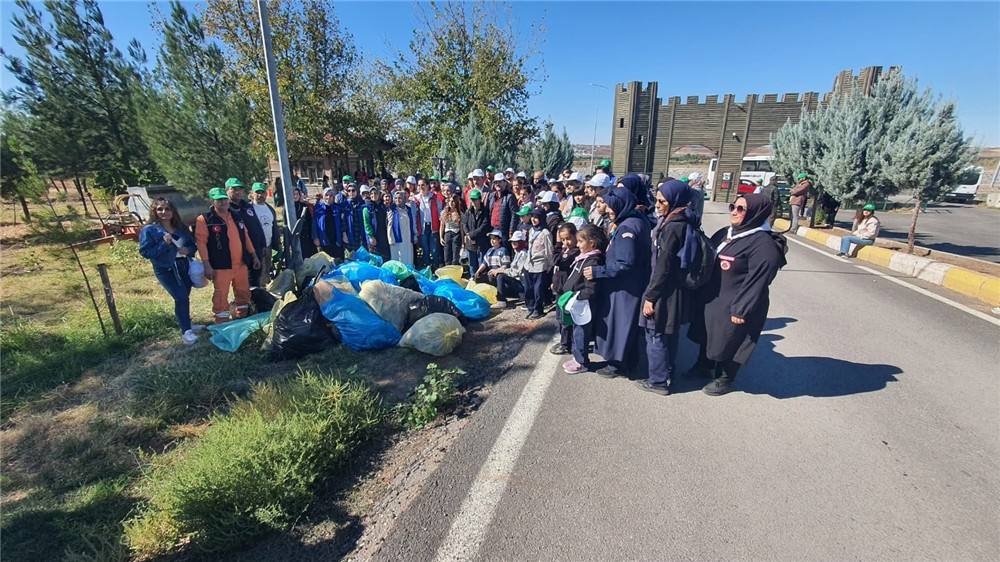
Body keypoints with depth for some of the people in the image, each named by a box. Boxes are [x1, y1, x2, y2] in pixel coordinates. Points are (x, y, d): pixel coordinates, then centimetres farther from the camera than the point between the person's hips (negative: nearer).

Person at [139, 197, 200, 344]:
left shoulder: (181, 227, 9)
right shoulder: (149, 230, -7)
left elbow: (193, 244, 16)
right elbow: (145, 252, -11)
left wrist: (188, 250, -7)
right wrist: (164, 244, -22)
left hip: (184, 265, 5)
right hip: (165, 269, -5)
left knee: (184, 296, 12)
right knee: (181, 297, -15)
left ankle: (185, 323, 32)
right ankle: (186, 331, -8)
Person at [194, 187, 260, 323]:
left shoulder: (236, 216, 14)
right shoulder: (204, 219, -5)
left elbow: (245, 237, 19)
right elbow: (200, 242, -10)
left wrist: (253, 256, 17)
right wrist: (207, 265, -16)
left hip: (241, 264, 6)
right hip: (221, 266, -6)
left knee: (244, 293, 14)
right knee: (221, 295, -3)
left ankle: (243, 319, 30)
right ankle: (222, 324, 7)